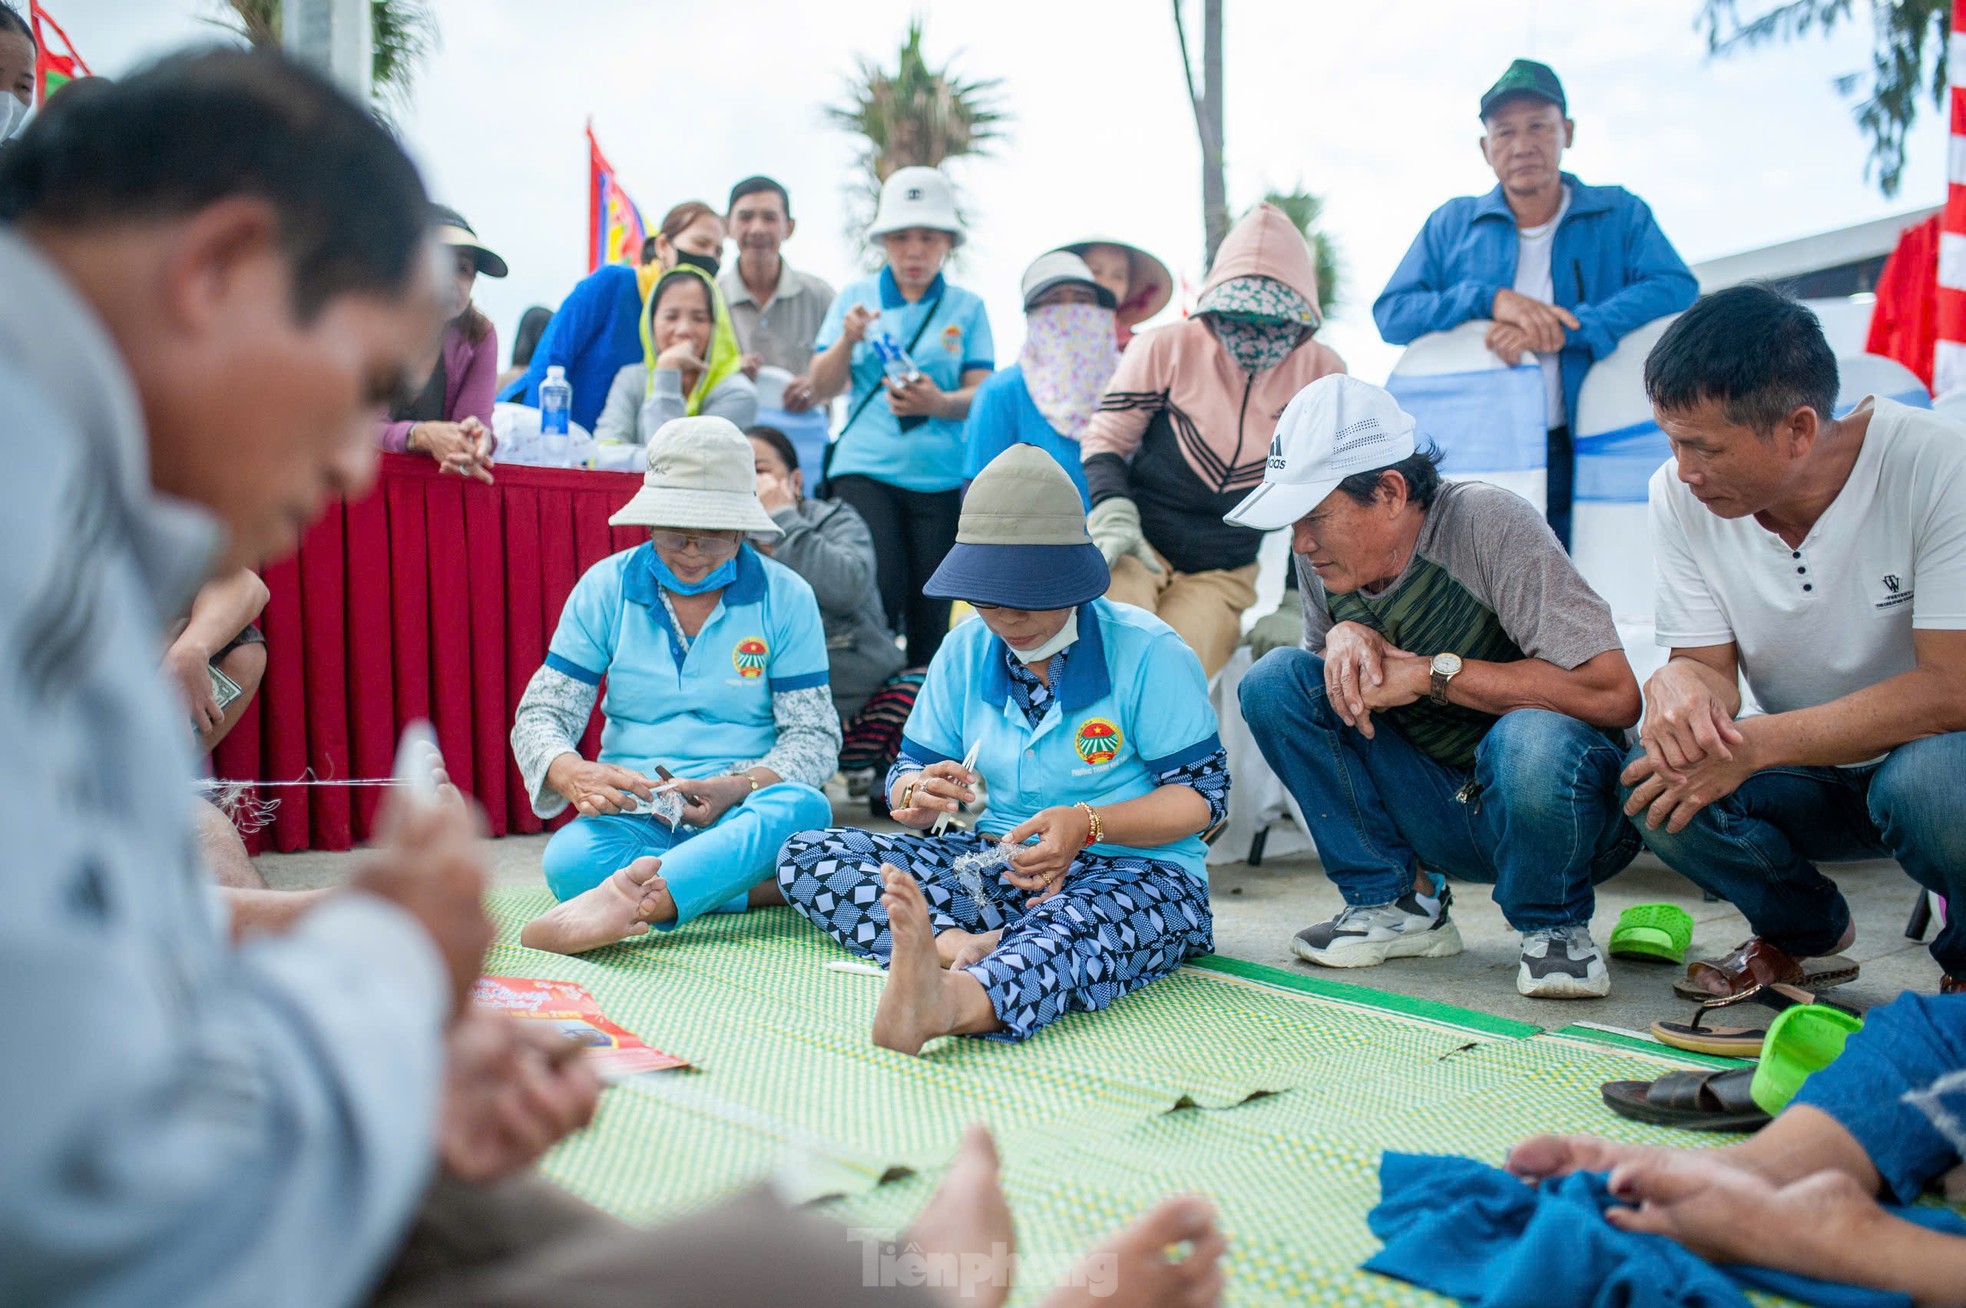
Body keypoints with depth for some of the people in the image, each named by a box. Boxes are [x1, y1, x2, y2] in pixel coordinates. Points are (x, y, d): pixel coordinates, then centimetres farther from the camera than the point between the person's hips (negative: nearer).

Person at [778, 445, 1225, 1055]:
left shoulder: (1147, 651, -7)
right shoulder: (965, 651, 6)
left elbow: (1203, 792, -8)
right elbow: (906, 773, 9)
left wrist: (1088, 824, -25)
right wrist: (920, 793, -18)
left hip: (1134, 872, -5)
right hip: (996, 867, 5)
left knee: (1077, 922, -44)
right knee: (804, 855, -14)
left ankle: (948, 1001, -73)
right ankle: (959, 946, -38)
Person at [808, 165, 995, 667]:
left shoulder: (966, 307, 8)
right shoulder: (855, 298, 9)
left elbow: (980, 394, 0)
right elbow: (821, 390, 6)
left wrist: (938, 403, -21)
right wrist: (848, 339, -13)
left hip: (940, 475, 1)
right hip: (865, 468, -1)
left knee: (931, 608, 3)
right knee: (881, 593, -16)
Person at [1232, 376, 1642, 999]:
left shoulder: (1486, 522, -22)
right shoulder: (1323, 558, -5)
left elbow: (1613, 692, -27)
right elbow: (1344, 691, 10)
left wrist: (1433, 672, -25)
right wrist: (1347, 639, -14)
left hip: (1556, 801, -5)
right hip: (1437, 808, 5)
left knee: (1533, 742, -39)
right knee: (1274, 681, -12)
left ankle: (1553, 925, -6)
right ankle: (1399, 901, -1)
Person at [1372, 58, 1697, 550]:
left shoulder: (1619, 215, 10)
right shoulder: (1452, 224, 12)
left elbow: (1678, 288, -6)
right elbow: (1390, 312, 2)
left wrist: (1561, 330, -19)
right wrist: (1490, 299, -13)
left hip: (1581, 458, 0)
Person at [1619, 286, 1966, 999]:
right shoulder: (1680, 495, -11)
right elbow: (1711, 666, -8)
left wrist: (1754, 745, -35)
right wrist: (1675, 682, -34)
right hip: (1809, 775, 4)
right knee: (1655, 777, -24)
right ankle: (1805, 932, 8)